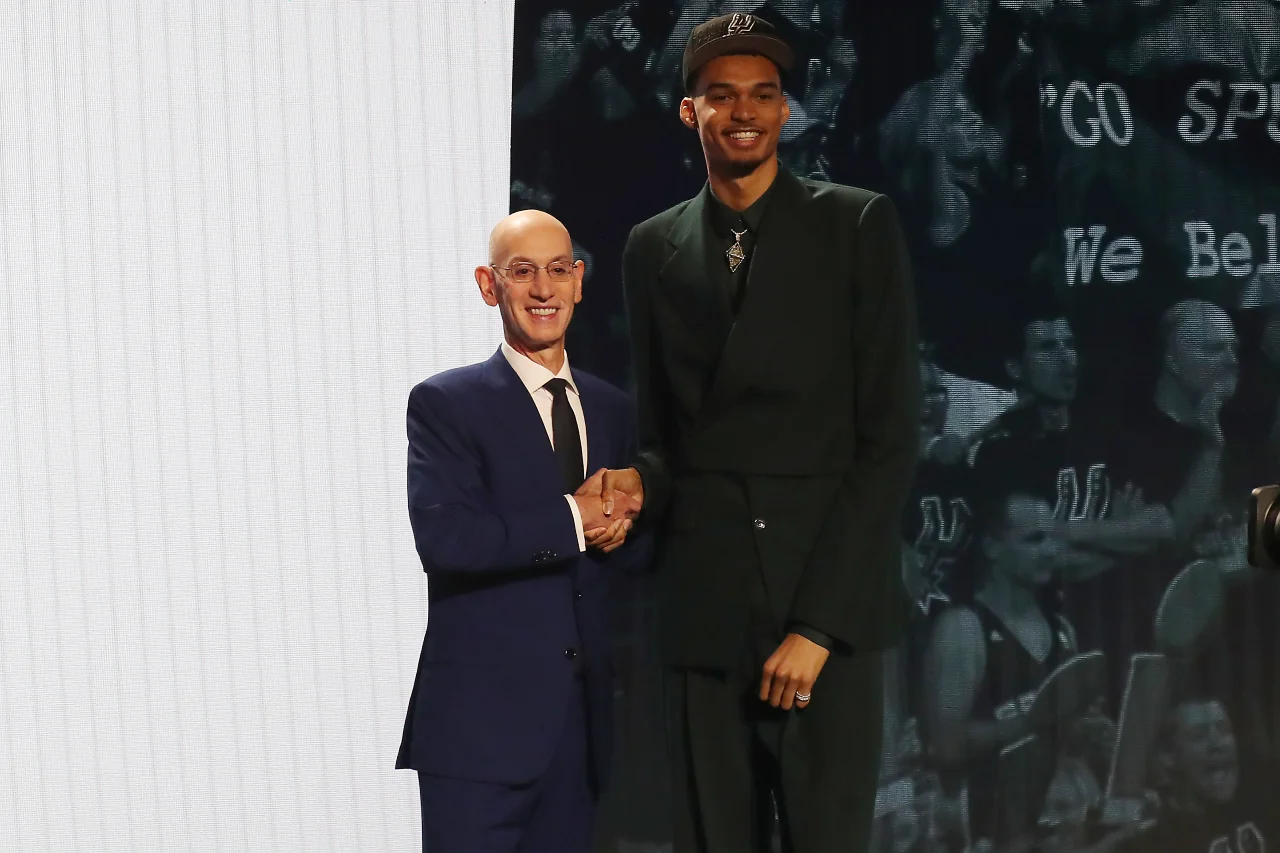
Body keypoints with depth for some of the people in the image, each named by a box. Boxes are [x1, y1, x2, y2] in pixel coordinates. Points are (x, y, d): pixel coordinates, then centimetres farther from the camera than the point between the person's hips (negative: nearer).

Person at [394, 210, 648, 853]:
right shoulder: (445, 404, -2)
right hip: (480, 720, -5)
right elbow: (442, 536, -16)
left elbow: (640, 555, 16)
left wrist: (620, 531, -7)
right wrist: (572, 520, -14)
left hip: (583, 720, 5)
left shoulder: (611, 409, 15)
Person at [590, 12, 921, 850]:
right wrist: (639, 481, -6)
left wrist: (819, 621, -9)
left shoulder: (859, 225, 1)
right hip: (705, 602, 3)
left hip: (830, 599, -3)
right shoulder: (654, 248, 12)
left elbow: (891, 434, -4)